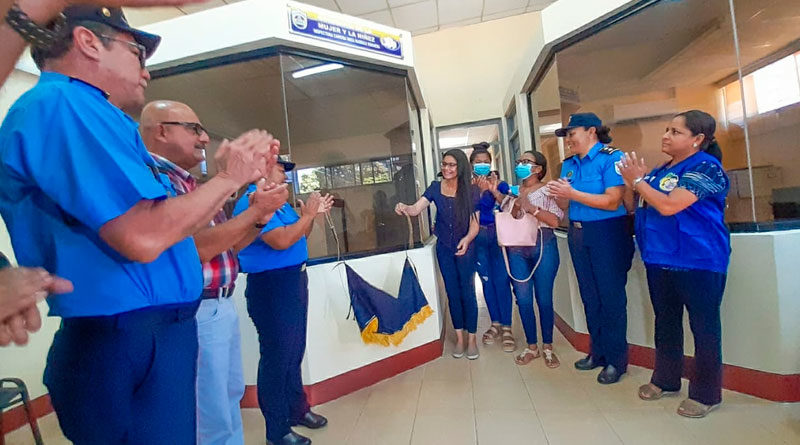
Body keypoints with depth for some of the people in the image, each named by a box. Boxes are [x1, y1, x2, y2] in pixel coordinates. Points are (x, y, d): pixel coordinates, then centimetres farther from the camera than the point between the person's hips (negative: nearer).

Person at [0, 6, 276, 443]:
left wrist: (238, 175, 13)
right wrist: (228, 178, -12)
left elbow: (176, 228, 16)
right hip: (129, 347, -10)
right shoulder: (63, 103, -15)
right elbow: (144, 238, -27)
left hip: (148, 338, 10)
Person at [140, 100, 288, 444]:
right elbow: (195, 247, -24)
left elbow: (225, 245, 17)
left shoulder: (187, 182, 15)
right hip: (195, 312, -10)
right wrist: (254, 210, -16)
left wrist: (260, 218, 2)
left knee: (230, 397, 23)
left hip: (221, 306, 10)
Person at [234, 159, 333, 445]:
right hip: (271, 285, -9)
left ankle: (297, 409, 37)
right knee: (277, 357, 2)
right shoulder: (252, 202, -16)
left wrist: (312, 214, 7)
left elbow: (300, 236, 20)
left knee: (294, 352, 19)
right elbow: (281, 240, -26)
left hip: (294, 280, 10)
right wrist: (307, 215, -15)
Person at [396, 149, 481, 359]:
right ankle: (459, 337, 25)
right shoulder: (435, 188, -3)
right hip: (444, 248, 2)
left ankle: (471, 337, 20)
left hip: (465, 248, -2)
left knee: (467, 292, 2)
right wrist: (404, 208, -36)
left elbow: (475, 223, -10)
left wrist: (467, 239, -29)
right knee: (452, 293, 11)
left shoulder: (471, 191, -9)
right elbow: (416, 209, -14)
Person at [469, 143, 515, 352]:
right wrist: (480, 190, -21)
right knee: (487, 281, 9)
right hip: (478, 238, 1)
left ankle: (506, 327, 5)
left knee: (501, 280, -4)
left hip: (499, 236, -1)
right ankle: (495, 323, 22)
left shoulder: (500, 184, 1)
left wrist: (495, 191, -23)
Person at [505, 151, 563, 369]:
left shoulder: (548, 190, 2)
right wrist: (516, 207, -6)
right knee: (523, 299, 5)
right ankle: (532, 346, 20)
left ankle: (547, 347, 18)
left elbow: (555, 221, -10)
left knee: (544, 298, 1)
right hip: (517, 249, 4)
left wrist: (531, 207, -14)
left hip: (543, 247, -3)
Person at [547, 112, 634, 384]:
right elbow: (564, 206, 9)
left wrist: (572, 193, -21)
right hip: (578, 235, 7)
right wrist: (558, 195, -12)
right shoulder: (569, 164, 10)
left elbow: (612, 202, -20)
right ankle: (598, 352, 28)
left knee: (611, 296, 2)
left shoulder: (611, 157, -10)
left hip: (608, 234, -6)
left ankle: (616, 359, 17)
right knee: (589, 297, 13)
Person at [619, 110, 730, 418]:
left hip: (698, 262, -8)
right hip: (660, 259, 8)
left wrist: (638, 181, -13)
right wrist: (638, 180, 1)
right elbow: (644, 207, 15)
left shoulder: (706, 167, -12)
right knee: (665, 322, 17)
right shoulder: (661, 171, 11)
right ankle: (665, 380, 32)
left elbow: (669, 206, -24)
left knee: (703, 326, 5)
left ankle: (706, 393, 20)